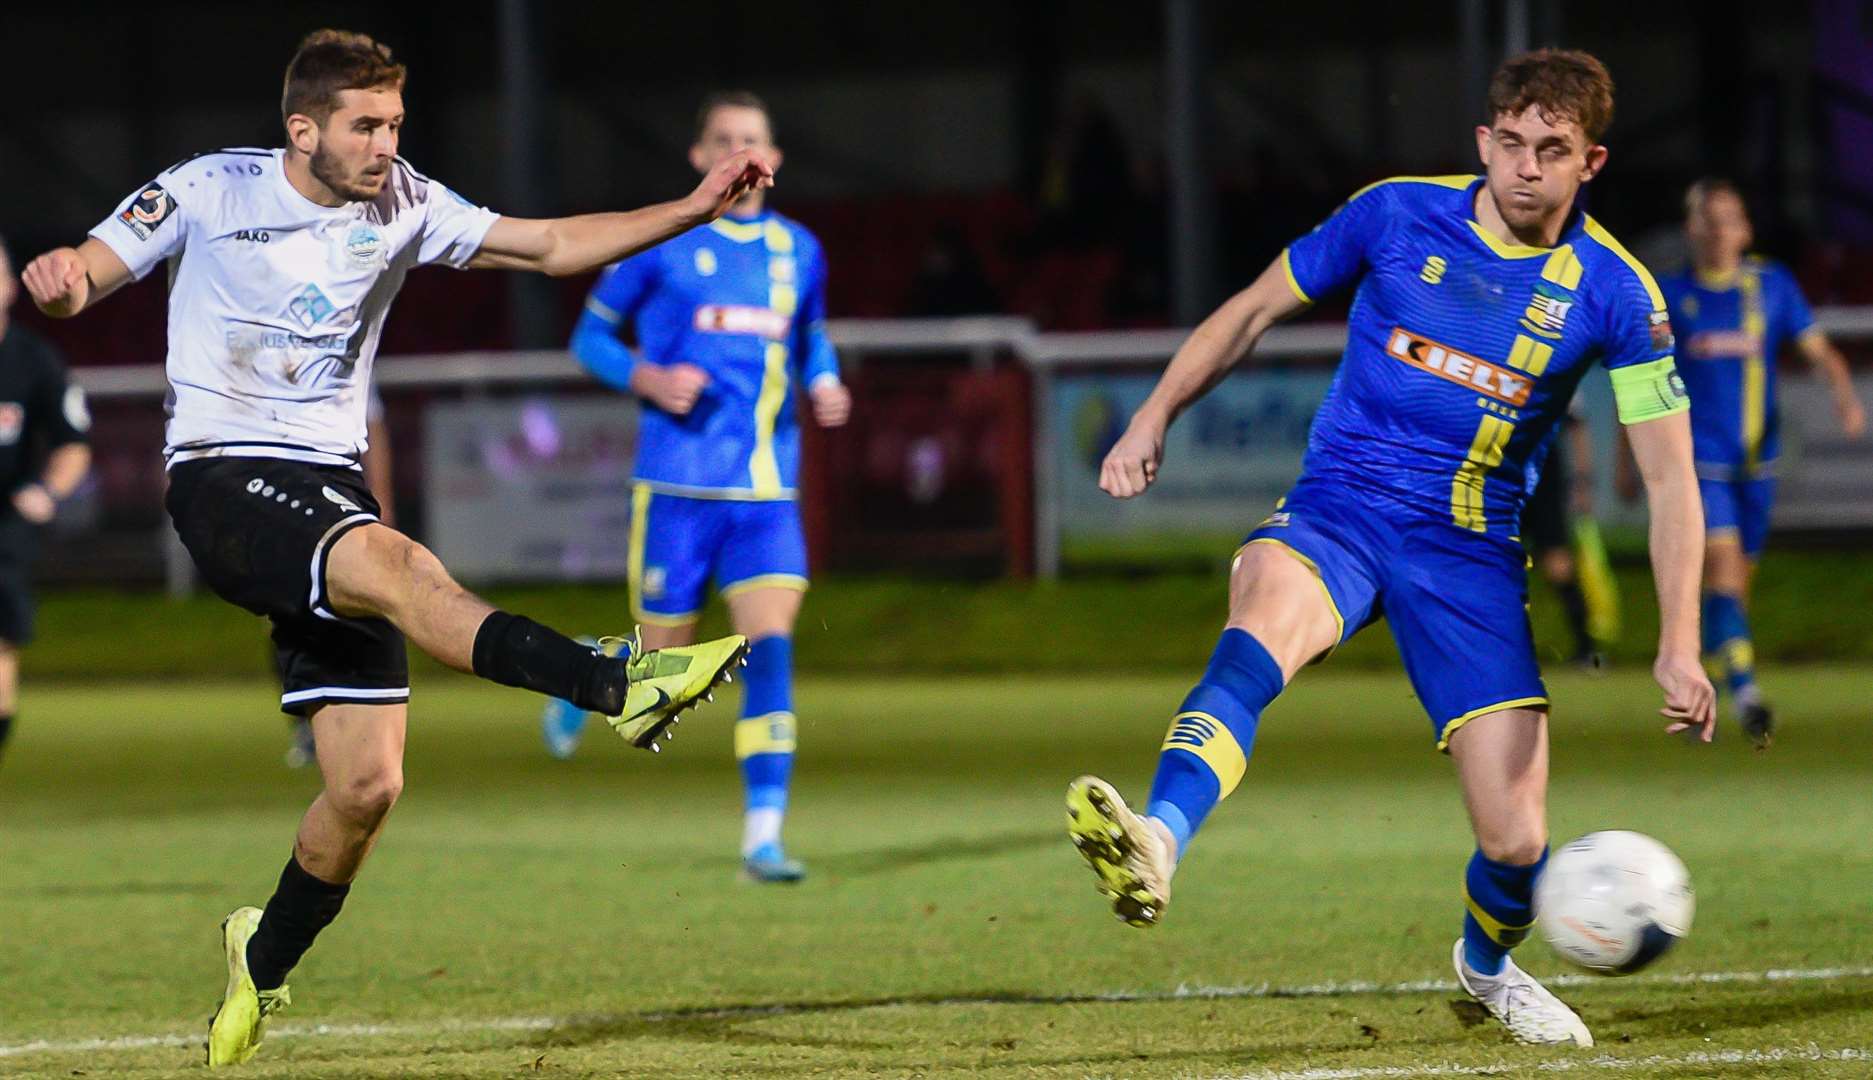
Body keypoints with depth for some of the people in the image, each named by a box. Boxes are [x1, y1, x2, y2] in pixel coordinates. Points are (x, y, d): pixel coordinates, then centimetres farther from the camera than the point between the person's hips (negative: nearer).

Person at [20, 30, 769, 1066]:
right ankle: (621, 685, -52)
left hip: (330, 485, 5)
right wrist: (62, 275, -28)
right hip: (222, 477, -5)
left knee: (368, 784, -3)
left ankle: (263, 961, 21)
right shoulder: (211, 192, -3)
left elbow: (552, 245, 7)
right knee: (396, 564, -36)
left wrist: (694, 207, -5)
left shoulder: (402, 205, 7)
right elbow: (85, 272, -2)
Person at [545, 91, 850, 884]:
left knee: (770, 647, -13)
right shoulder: (660, 242, -2)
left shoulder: (797, 251, 9)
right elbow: (591, 336, 5)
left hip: (768, 493, 3)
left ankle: (763, 838, -13)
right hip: (677, 486, -2)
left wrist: (824, 384, 5)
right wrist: (649, 380, -14)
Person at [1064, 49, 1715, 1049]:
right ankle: (1155, 846, -61)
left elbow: (1670, 477, -1)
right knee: (1262, 628, -38)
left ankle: (1488, 963, 34)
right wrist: (1155, 416, 3)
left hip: (1471, 552, 1)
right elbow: (1255, 309, 11)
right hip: (1339, 507, -1)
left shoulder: (1612, 291, -4)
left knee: (1517, 842, -3)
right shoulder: (1397, 215, -3)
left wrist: (1678, 648, -8)